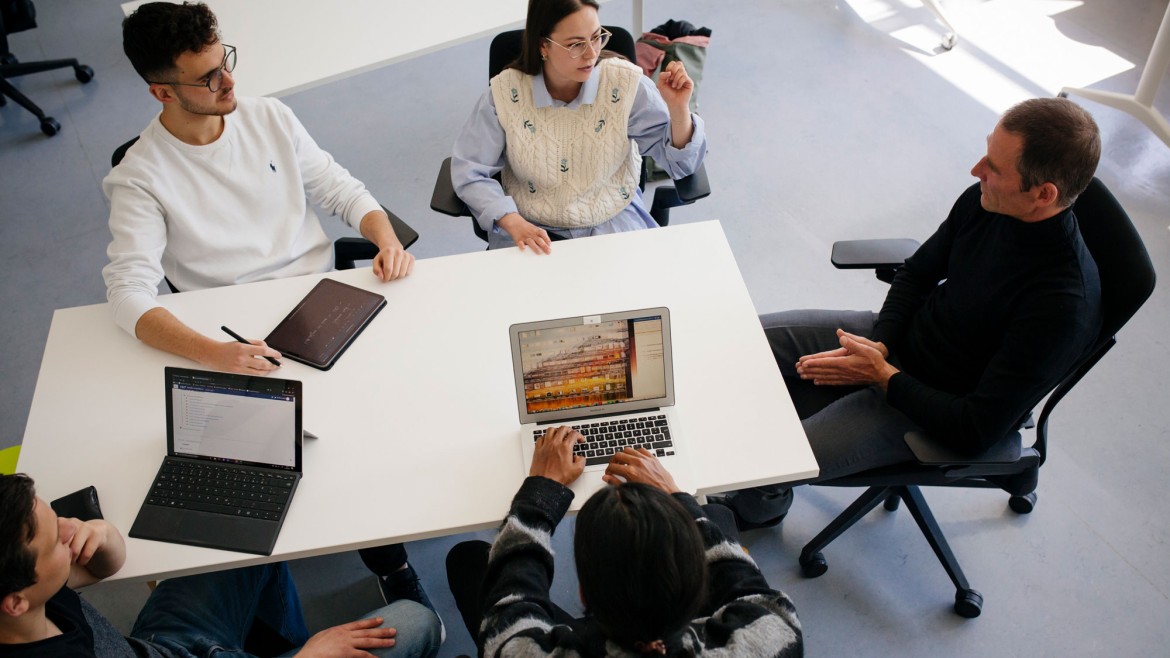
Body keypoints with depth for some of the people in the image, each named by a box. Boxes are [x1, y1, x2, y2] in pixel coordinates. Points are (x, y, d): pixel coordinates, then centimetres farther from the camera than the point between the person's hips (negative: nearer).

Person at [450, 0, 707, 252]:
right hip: (530, 232, 0)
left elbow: (679, 163, -4)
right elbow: (470, 172, -5)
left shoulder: (625, 83, -10)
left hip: (614, 226, 1)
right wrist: (513, 222, -21)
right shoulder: (505, 92, -12)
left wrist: (678, 108, -23)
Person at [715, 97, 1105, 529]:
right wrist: (879, 344, -11)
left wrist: (883, 375, -22)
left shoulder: (1064, 305, -32)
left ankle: (763, 507, 21)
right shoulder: (986, 200, -14)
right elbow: (917, 273, 5)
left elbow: (977, 431, -27)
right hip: (900, 335, 7)